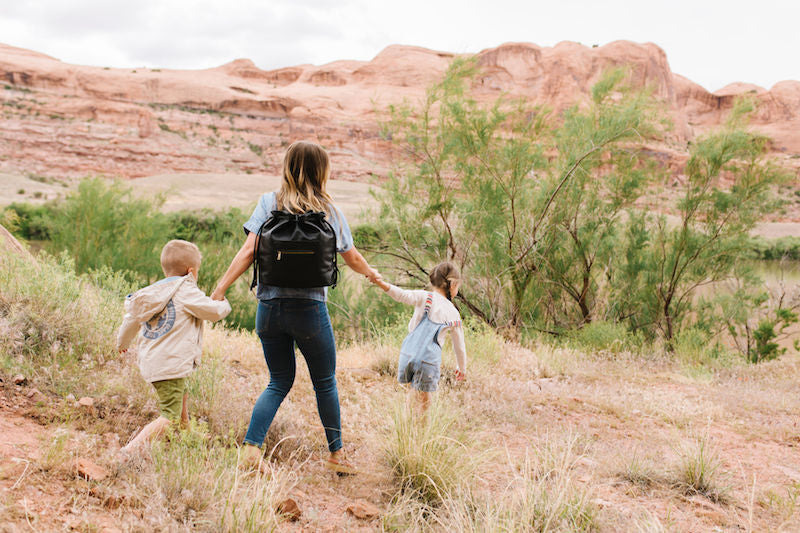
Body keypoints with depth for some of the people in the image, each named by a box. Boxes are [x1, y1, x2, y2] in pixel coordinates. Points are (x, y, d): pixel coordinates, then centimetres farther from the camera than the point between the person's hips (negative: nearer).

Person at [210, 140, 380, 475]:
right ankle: (336, 454, 24)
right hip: (309, 308, -2)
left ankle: (251, 446, 0)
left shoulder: (268, 203, 3)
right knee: (325, 383, 14)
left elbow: (248, 251, -7)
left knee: (280, 382, 16)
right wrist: (371, 273, 36)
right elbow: (352, 259, 16)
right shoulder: (329, 211, 4)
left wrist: (220, 289, -4)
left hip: (269, 307, 2)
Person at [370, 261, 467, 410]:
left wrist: (381, 283, -27)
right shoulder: (454, 314, 7)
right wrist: (462, 368, 30)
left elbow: (404, 296, -19)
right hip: (429, 359, -1)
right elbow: (459, 346, 16)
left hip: (408, 353, 1)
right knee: (423, 398, 10)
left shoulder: (425, 297, 2)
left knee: (413, 389, 19)